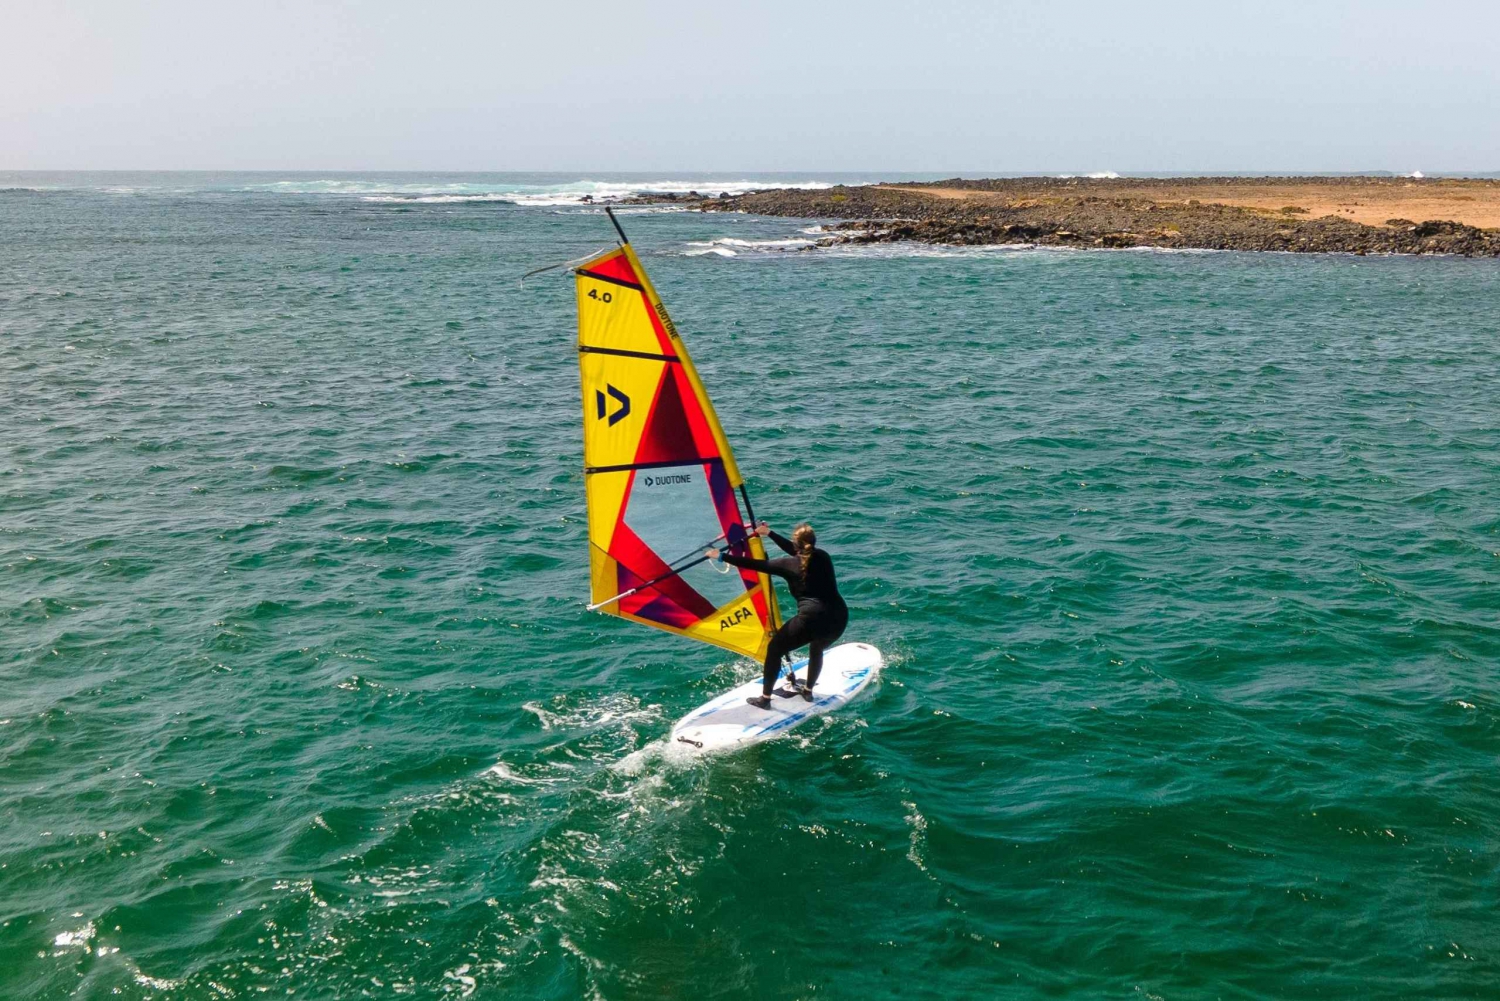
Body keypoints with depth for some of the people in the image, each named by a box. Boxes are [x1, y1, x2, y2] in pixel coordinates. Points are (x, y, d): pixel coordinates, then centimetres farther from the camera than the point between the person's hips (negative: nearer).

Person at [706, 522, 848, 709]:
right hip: (839, 618, 5)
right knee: (817, 648, 36)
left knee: (775, 648, 15)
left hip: (812, 618, -5)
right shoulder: (823, 557, 14)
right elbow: (797, 552, 31)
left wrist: (722, 556, 11)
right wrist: (769, 534, 36)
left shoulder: (789, 564, 0)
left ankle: (765, 698, 19)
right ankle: (808, 691, 42)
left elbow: (756, 565, 4)